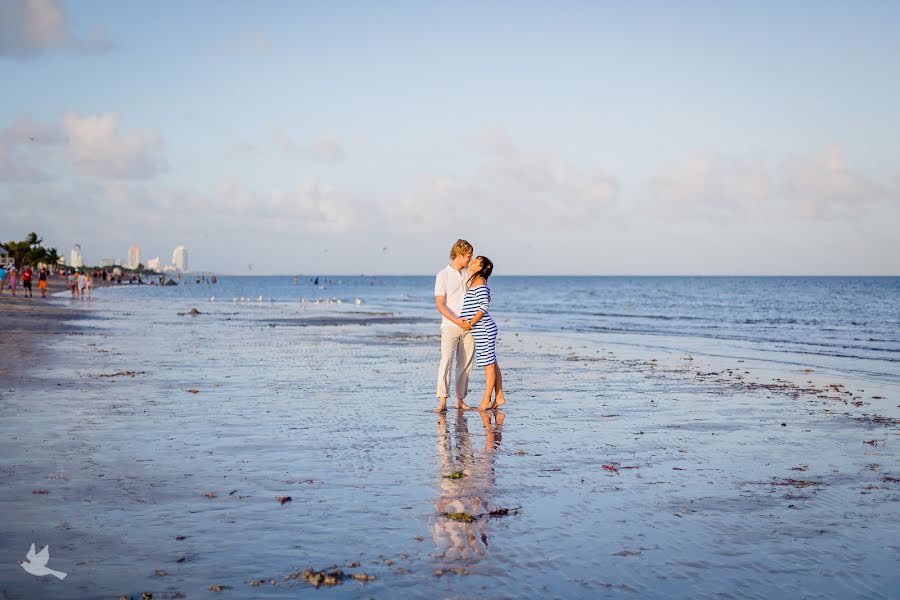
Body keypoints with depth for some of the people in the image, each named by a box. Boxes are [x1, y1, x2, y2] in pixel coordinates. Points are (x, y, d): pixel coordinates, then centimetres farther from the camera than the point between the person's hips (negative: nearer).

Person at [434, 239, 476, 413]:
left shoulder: (469, 272, 9)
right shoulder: (443, 275, -4)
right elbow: (439, 304, -9)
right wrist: (457, 321, -18)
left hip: (469, 325, 5)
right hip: (450, 326, -5)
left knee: (466, 363, 4)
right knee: (446, 361, -14)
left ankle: (460, 400, 10)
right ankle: (442, 401, -17)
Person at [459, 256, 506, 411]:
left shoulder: (479, 282, -13)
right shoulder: (474, 281, 17)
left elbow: (484, 306, -20)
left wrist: (471, 322, -19)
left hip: (484, 329, -10)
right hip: (481, 330, 10)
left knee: (489, 365, -3)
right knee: (492, 364, 12)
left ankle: (486, 401, 0)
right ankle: (499, 397, 17)